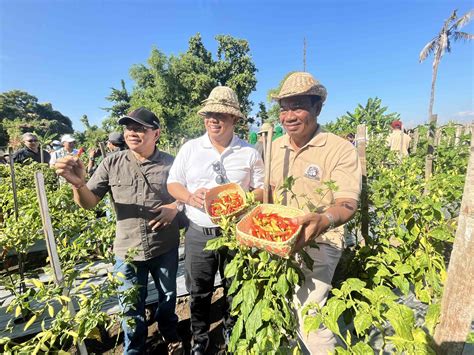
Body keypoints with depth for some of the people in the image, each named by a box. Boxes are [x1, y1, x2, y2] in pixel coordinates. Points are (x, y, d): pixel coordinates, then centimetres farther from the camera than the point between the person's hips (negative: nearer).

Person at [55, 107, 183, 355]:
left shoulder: (170, 163, -10)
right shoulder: (112, 163, -5)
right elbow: (89, 202, -3)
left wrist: (175, 206, -20)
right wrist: (78, 184, -23)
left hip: (165, 248, 0)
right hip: (127, 250, 1)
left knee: (168, 297, 22)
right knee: (131, 308, 17)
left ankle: (170, 335, 53)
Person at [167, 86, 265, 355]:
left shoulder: (250, 152, -2)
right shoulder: (190, 148, 0)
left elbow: (262, 190, 1)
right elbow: (173, 183, 4)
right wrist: (189, 197, -16)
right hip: (199, 233, 1)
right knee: (199, 292, 16)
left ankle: (232, 332, 48)